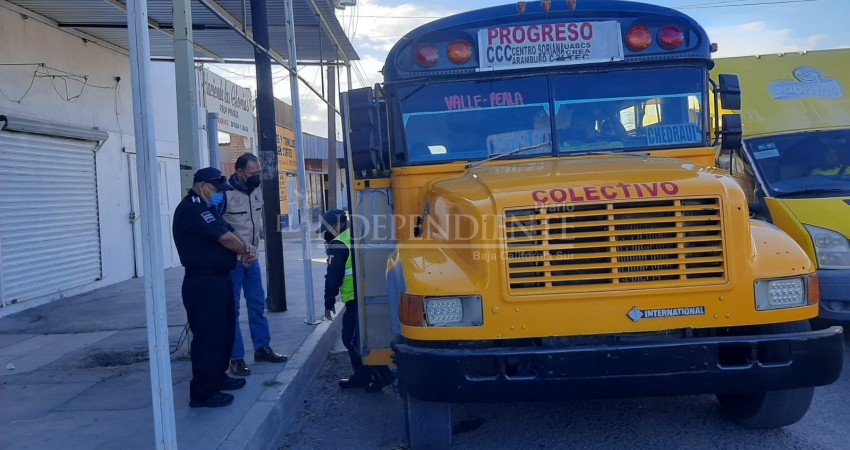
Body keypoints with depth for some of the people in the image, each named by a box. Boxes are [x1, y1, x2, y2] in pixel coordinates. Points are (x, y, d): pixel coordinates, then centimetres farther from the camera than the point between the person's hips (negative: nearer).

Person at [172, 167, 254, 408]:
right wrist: (246, 250, -3)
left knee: (223, 332, 20)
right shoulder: (192, 208, -16)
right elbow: (225, 238, -21)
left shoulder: (204, 208, 19)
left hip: (218, 280, 11)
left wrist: (244, 250, -1)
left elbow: (226, 236, 18)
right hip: (204, 283, -11)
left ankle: (218, 377, 34)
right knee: (207, 336, -6)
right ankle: (203, 393, 2)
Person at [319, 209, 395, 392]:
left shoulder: (339, 244, -9)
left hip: (356, 300, -9)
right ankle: (362, 376, 21)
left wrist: (329, 302, -2)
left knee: (352, 339, -2)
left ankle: (382, 374, -2)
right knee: (359, 338, 17)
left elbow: (333, 277, -12)